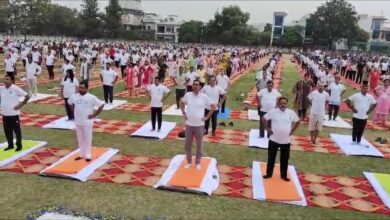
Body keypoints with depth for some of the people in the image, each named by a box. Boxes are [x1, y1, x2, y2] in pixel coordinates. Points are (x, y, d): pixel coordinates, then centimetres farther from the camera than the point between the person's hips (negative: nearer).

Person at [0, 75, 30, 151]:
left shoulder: (16, 89, -12)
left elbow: (27, 96, -13)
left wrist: (20, 105, -14)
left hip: (14, 114, -5)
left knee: (17, 130, 5)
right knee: (7, 131, 13)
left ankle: (19, 145, 18)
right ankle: (10, 145, 28)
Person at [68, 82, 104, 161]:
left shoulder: (91, 97, -13)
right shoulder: (74, 96, 0)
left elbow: (101, 105, -11)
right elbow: (70, 103, 21)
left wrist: (94, 115, -10)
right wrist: (74, 111, 9)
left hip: (87, 122, -4)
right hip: (78, 121, 4)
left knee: (87, 139, 3)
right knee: (80, 139, 15)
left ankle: (88, 155, 15)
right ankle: (82, 154, 27)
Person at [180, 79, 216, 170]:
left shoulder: (204, 97, -9)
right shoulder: (187, 95, -3)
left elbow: (213, 106, -1)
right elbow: (182, 103, 16)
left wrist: (207, 117, -5)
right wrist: (184, 113, 7)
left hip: (199, 124, -2)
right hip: (189, 124, 2)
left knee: (199, 144, 9)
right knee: (187, 144, 10)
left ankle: (198, 162, 25)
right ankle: (189, 161, 28)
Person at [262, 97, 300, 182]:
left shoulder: (291, 113, -3)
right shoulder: (273, 112, -9)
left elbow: (297, 121, 12)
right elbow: (264, 118, 1)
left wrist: (292, 131, 5)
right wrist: (268, 129, -3)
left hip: (286, 141, 2)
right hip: (274, 140, -1)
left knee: (285, 159, 12)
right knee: (271, 158, 11)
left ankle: (284, 175, 28)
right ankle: (269, 173, 26)